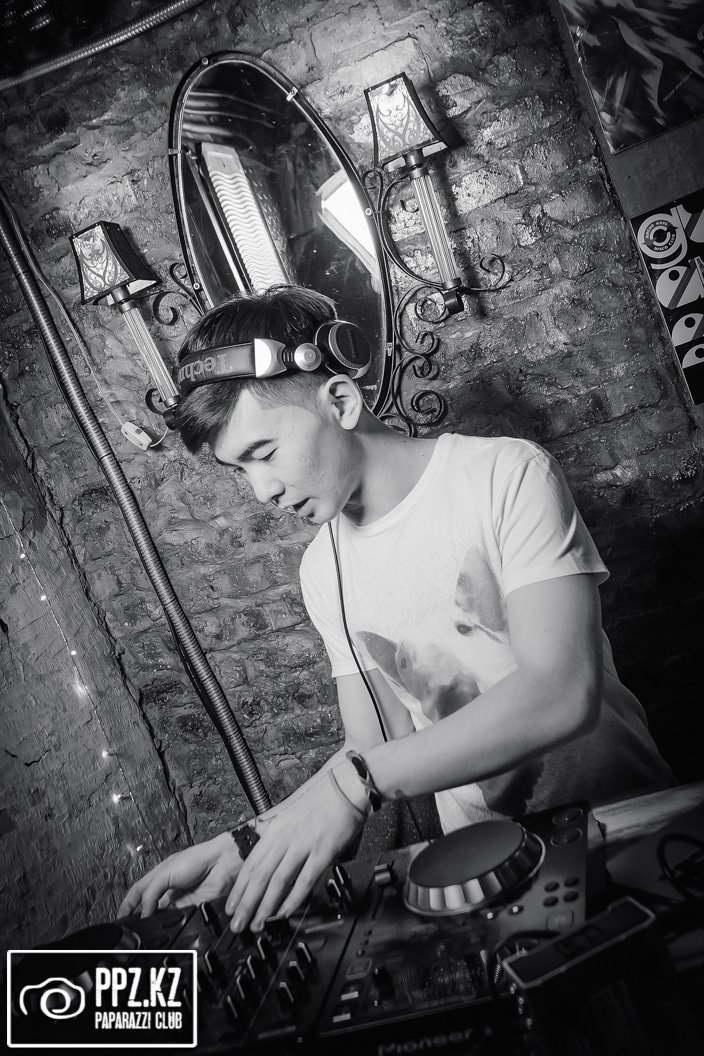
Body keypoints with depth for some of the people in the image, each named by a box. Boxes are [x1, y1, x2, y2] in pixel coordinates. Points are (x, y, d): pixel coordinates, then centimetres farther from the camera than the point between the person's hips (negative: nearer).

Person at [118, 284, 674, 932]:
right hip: (484, 858, 4)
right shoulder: (325, 570, 2)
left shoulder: (506, 476, -13)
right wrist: (250, 841, -8)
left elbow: (562, 693, -23)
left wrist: (353, 783, -27)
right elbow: (378, 746, 5)